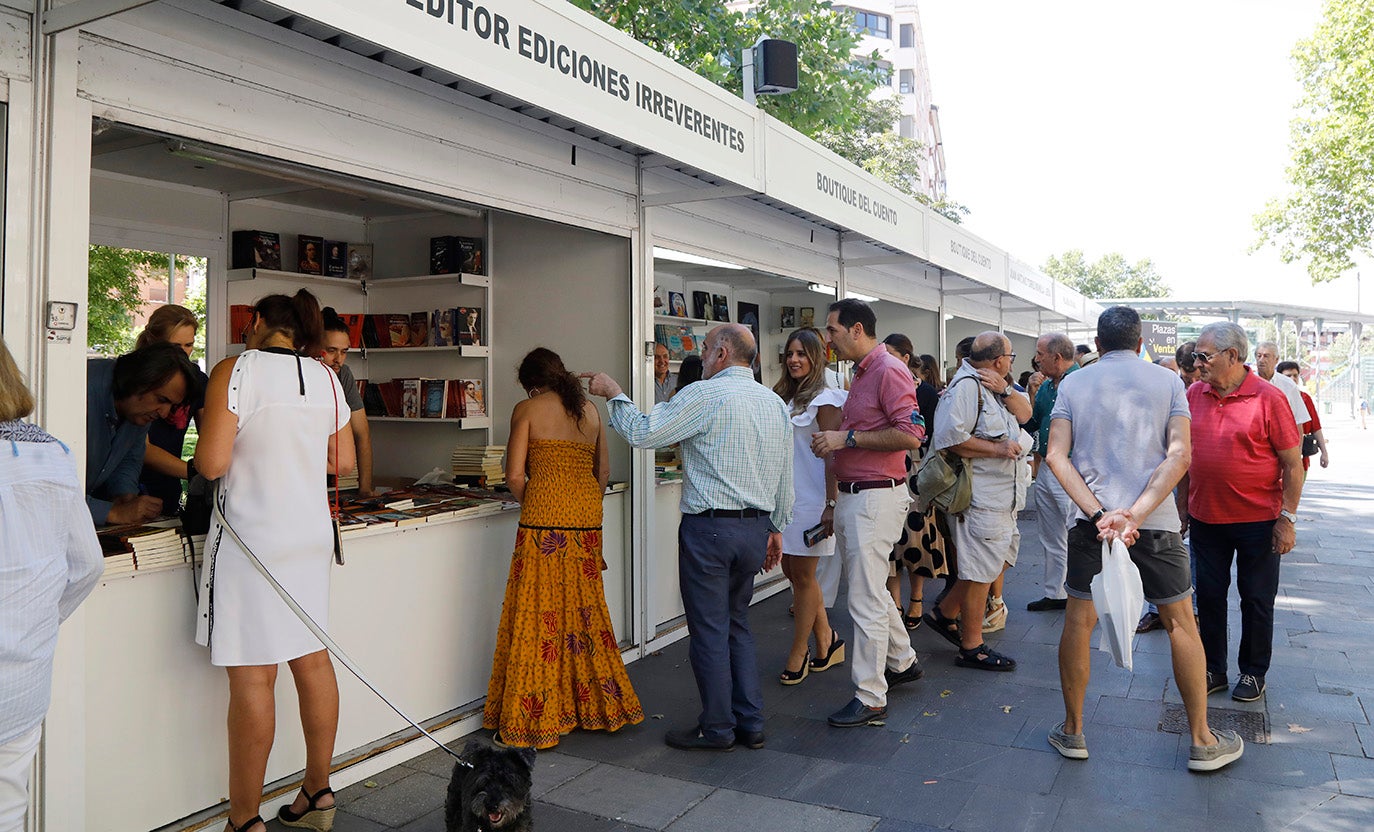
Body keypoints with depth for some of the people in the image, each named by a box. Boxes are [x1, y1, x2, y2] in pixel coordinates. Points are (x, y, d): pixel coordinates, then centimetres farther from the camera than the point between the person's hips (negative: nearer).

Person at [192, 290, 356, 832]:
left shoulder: (235, 371, -7)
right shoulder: (326, 379, 9)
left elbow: (211, 463, -13)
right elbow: (343, 462, 13)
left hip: (251, 537, -6)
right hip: (311, 531, 6)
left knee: (252, 675, -1)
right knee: (312, 660, 13)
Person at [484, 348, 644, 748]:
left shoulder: (527, 409, 0)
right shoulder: (590, 409, 14)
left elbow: (515, 476, -5)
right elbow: (604, 470, 14)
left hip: (544, 518, -5)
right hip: (587, 517, 5)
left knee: (538, 616, 1)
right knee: (584, 610, 15)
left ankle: (535, 720, 7)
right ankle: (596, 705, 26)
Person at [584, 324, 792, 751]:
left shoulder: (706, 395, -13)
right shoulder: (774, 402, 11)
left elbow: (642, 432, -13)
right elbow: (785, 476, 14)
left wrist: (613, 393, 2)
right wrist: (777, 528, 23)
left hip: (710, 527, -8)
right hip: (756, 526, 8)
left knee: (710, 631, 3)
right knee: (737, 624, 18)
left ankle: (717, 729, 14)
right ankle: (751, 723, 22)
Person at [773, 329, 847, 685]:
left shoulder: (823, 399, -9)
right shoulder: (784, 398, 14)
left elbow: (832, 455, -13)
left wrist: (831, 505, -18)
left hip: (810, 501, -8)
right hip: (784, 499, 8)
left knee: (803, 576, 1)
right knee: (793, 572, 11)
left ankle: (798, 655, 13)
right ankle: (827, 640, 26)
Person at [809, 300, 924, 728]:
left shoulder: (889, 371, -14)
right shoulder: (861, 373, 16)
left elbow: (910, 434, -23)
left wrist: (847, 438, -19)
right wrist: (834, 442, 6)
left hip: (876, 497, -10)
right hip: (850, 496, 10)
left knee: (866, 601, -5)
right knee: (870, 590, 22)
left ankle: (870, 699, 6)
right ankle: (902, 661, 40)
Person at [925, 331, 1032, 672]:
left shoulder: (993, 386, 15)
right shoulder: (967, 386, -17)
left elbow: (1024, 413, 6)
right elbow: (950, 437, -28)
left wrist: (1005, 390, -12)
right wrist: (998, 449, -20)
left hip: (1003, 496, 11)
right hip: (980, 496, -11)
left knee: (1002, 557, 19)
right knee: (981, 569, -2)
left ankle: (945, 613, 29)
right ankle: (971, 647, 12)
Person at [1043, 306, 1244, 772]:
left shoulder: (1073, 384, 5)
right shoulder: (1167, 381, 3)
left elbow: (1056, 457, -7)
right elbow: (1179, 455, -10)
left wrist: (1098, 513, -14)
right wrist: (1135, 514, -17)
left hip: (1091, 519, 1)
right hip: (1156, 523, 0)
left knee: (1078, 622, 10)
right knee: (1181, 624, 13)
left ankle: (1073, 731, 19)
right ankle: (1202, 741, 21)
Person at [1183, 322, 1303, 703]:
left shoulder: (1268, 398, -11)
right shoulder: (1194, 395, 1)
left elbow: (1292, 464, -8)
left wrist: (1287, 518, -11)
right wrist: (1183, 507, 11)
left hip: (1257, 520, -4)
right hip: (1205, 518, 4)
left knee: (1257, 599, 9)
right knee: (1209, 595, 11)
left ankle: (1253, 672, 25)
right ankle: (1213, 670, 24)